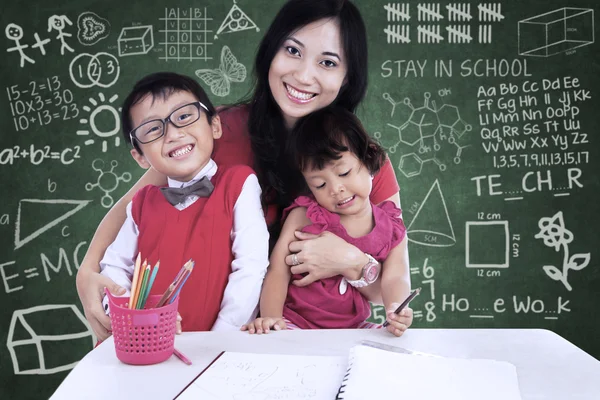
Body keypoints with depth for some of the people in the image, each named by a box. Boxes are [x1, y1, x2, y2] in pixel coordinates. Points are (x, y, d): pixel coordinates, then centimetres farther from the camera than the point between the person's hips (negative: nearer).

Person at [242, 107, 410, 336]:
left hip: (353, 327, 2)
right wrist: (271, 317, -20)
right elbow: (278, 272, -7)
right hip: (294, 323, -2)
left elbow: (395, 278, -9)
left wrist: (396, 308, -32)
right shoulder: (304, 217, -6)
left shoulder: (392, 229, 1)